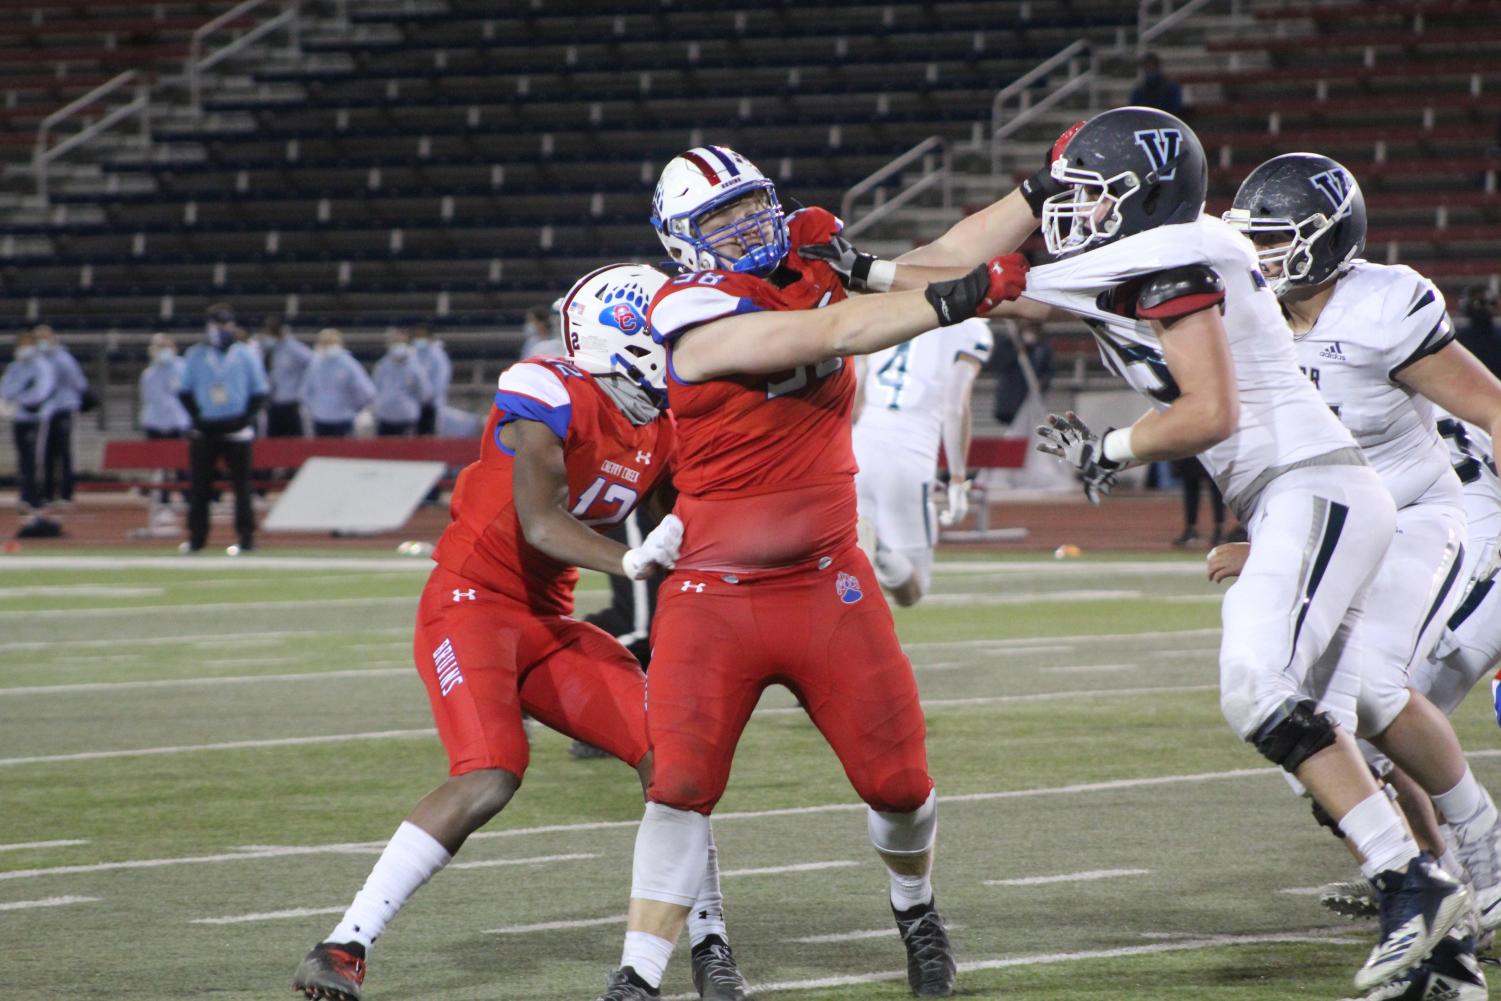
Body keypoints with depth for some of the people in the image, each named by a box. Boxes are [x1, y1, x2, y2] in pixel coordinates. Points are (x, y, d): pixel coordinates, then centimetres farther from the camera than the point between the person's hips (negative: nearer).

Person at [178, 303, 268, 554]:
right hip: (205, 429, 1)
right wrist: (197, 417, -6)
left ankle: (245, 537, -1)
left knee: (241, 486, -3)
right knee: (198, 486, 1)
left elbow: (259, 392, 6)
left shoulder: (246, 355, 5)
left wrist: (246, 418, -8)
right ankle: (196, 538, 8)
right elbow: (184, 391, 8)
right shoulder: (195, 355, 7)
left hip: (236, 430, -1)